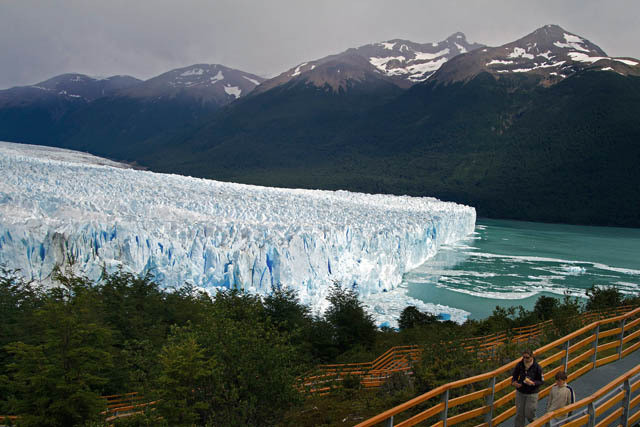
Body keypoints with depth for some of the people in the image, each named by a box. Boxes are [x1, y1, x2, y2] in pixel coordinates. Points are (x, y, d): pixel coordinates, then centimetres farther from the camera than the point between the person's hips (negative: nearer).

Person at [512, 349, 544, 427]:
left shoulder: (537, 367, -15)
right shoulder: (519, 365, -8)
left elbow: (541, 381, -7)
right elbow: (514, 376, 4)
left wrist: (533, 383, -26)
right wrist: (514, 382, -18)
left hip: (532, 393, -3)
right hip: (520, 392, 3)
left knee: (529, 413, 2)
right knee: (519, 413, 9)